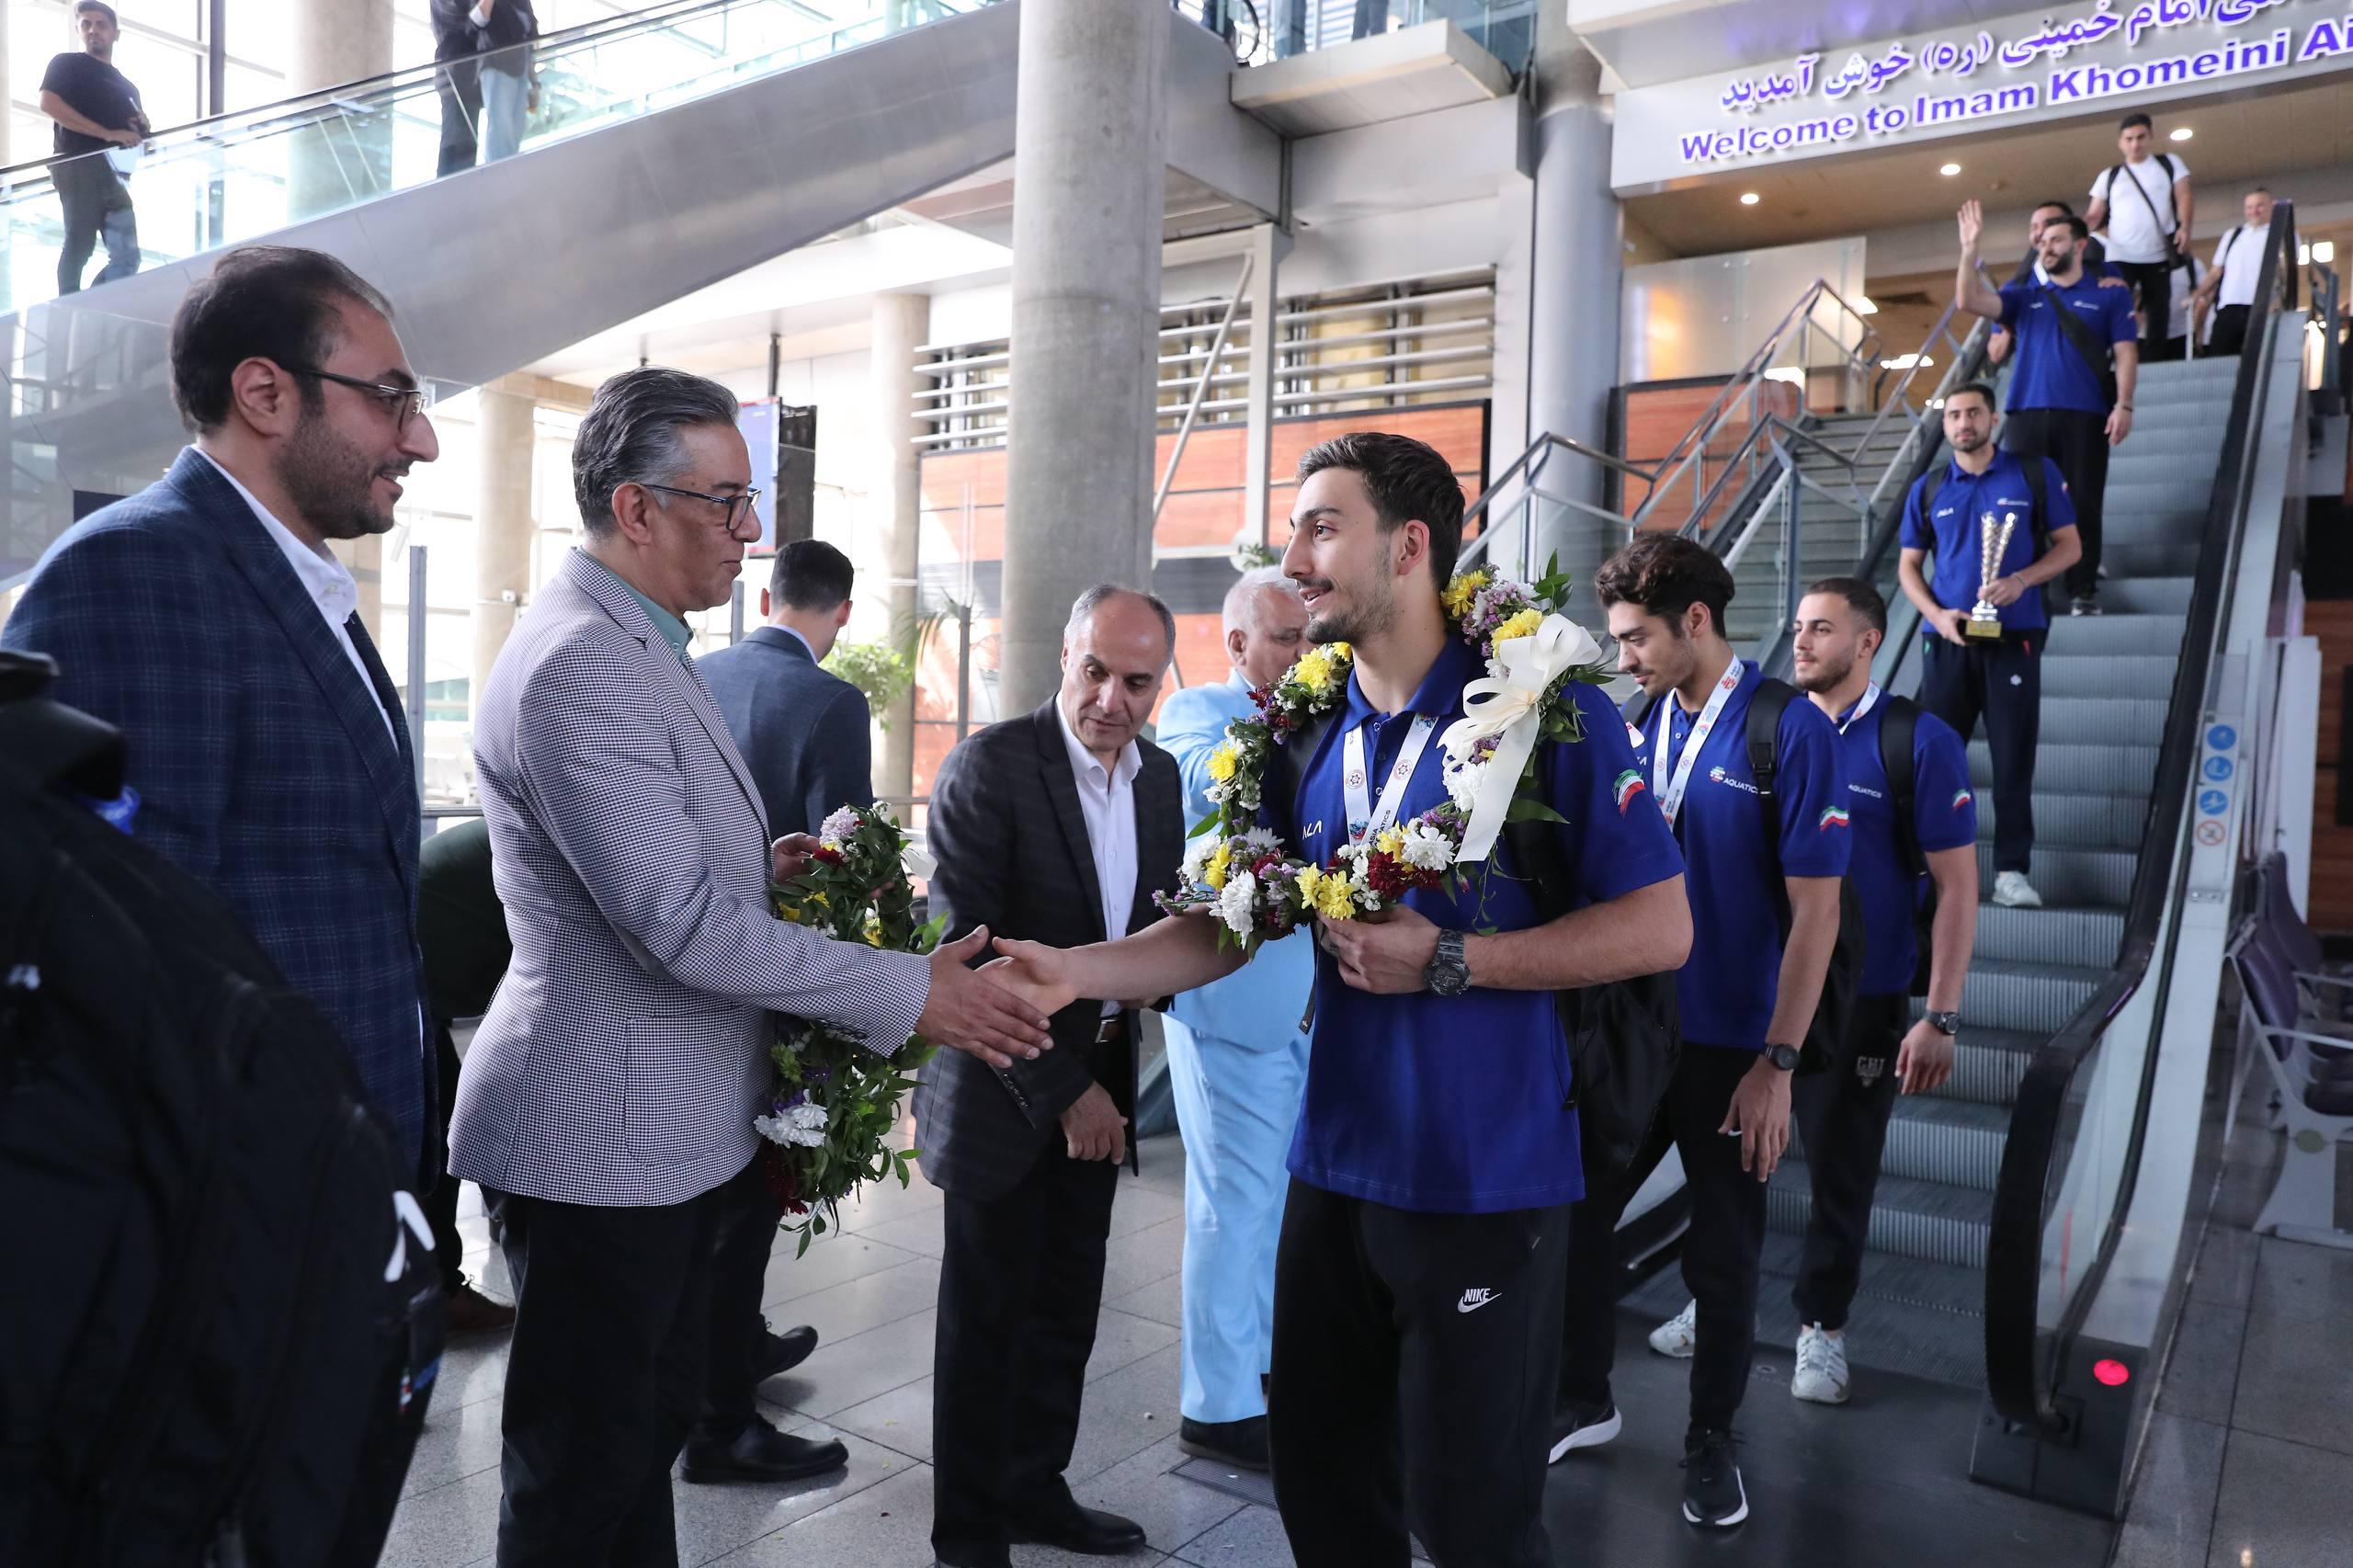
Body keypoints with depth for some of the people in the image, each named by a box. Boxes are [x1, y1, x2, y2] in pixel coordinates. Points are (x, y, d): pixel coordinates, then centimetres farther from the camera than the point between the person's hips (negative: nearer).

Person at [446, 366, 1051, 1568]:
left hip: (666, 1134, 10)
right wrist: (909, 994, -20)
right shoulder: (579, 663, -21)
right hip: (605, 1144, -10)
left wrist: (762, 867, 4)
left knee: (649, 1431, 22)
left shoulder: (634, 648, 13)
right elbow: (678, 923, -26)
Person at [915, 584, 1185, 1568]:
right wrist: (1061, 1089, -18)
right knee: (988, 1316, 7)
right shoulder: (989, 766, -16)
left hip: (1095, 1085, 6)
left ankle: (1034, 1488, 37)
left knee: (1066, 1308, 17)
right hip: (1005, 1083, -6)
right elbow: (966, 950, -18)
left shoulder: (1160, 776, 5)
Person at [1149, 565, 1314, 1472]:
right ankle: (1218, 1406, 12)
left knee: (1279, 1194, 18)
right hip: (1231, 999, -7)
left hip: (1305, 1002, 7)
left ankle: (1265, 1360, 34)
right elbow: (1217, 784, -28)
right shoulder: (1195, 712, -7)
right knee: (1234, 1203, 0)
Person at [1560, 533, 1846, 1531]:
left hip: (1728, 1048, -4)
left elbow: (1814, 911, -13)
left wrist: (1776, 1064, -16)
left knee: (1724, 1252, 11)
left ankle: (1711, 1439, 33)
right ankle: (1583, 1402, 33)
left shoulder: (1791, 731, -13)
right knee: (1578, 1216, 11)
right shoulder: (1635, 727, 1)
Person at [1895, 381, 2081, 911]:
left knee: (2014, 756, -1)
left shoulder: (2036, 474, 3)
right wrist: (1937, 614, -7)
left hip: (2015, 635, -2)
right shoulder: (1927, 489, 9)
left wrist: (2021, 580, -14)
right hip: (1947, 639, 2)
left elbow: (2070, 546, 4)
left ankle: (2012, 871, 4)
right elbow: (1909, 566, 11)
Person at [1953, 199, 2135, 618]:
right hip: (2028, 414, 2)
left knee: (2083, 505, -3)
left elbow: (2126, 355, 6)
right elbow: (1969, 301, 2)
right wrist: (1969, 248, -5)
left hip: (2085, 416, -2)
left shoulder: (2108, 298, 13)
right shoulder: (2024, 296, 18)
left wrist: (2123, 404, -7)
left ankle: (2083, 592, 1)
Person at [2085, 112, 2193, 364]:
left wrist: (2184, 227, -16)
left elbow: (2184, 197, 2)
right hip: (2120, 257, 0)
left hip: (2158, 256, 1)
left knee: (2158, 314, 4)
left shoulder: (2169, 163, 11)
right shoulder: (2109, 176, 12)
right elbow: (2095, 215, 8)